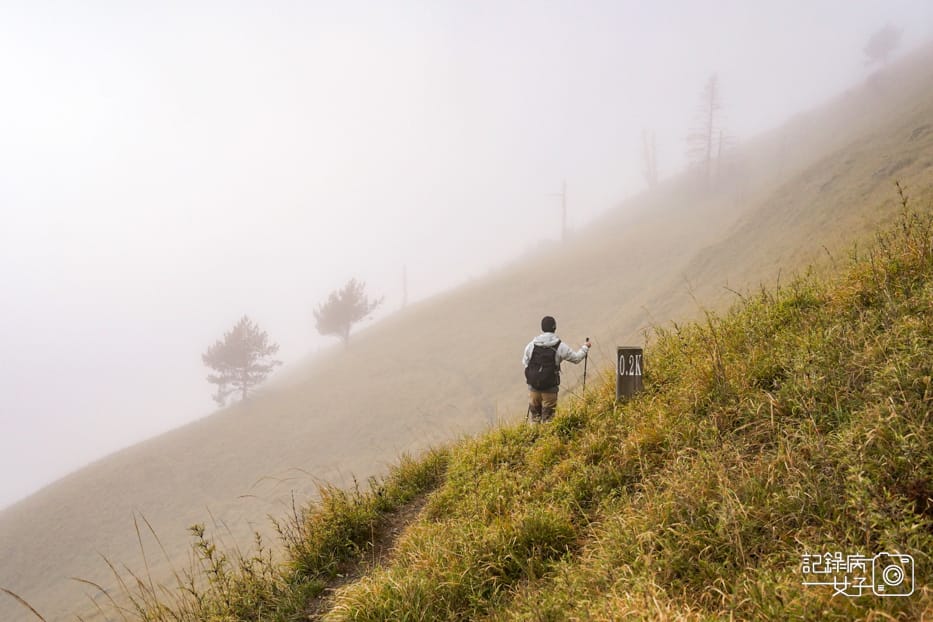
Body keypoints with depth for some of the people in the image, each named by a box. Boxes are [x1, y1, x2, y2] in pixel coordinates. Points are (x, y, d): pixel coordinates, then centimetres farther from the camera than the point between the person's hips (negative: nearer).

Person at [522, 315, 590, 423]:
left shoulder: (531, 345, -3)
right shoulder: (560, 346, -10)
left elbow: (525, 362, 6)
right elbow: (576, 358, 2)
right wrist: (585, 347, 20)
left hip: (533, 386, 3)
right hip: (550, 388, -3)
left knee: (534, 413, 16)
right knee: (548, 416, 8)